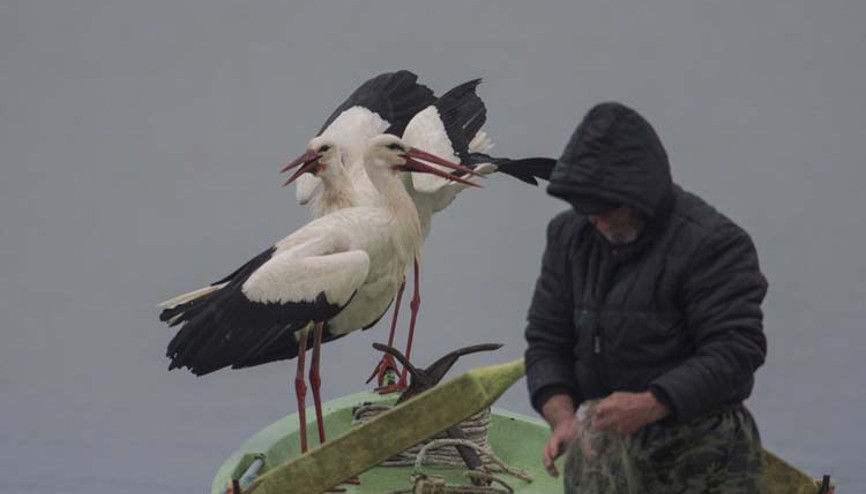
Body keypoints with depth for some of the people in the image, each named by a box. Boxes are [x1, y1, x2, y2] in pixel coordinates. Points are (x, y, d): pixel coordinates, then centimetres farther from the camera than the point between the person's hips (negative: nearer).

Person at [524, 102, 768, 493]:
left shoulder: (711, 243, -13)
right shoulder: (570, 235, 8)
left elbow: (736, 349, -18)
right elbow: (546, 339, 9)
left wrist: (649, 405, -27)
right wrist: (562, 417, -9)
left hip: (694, 459, -5)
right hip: (600, 446, 6)